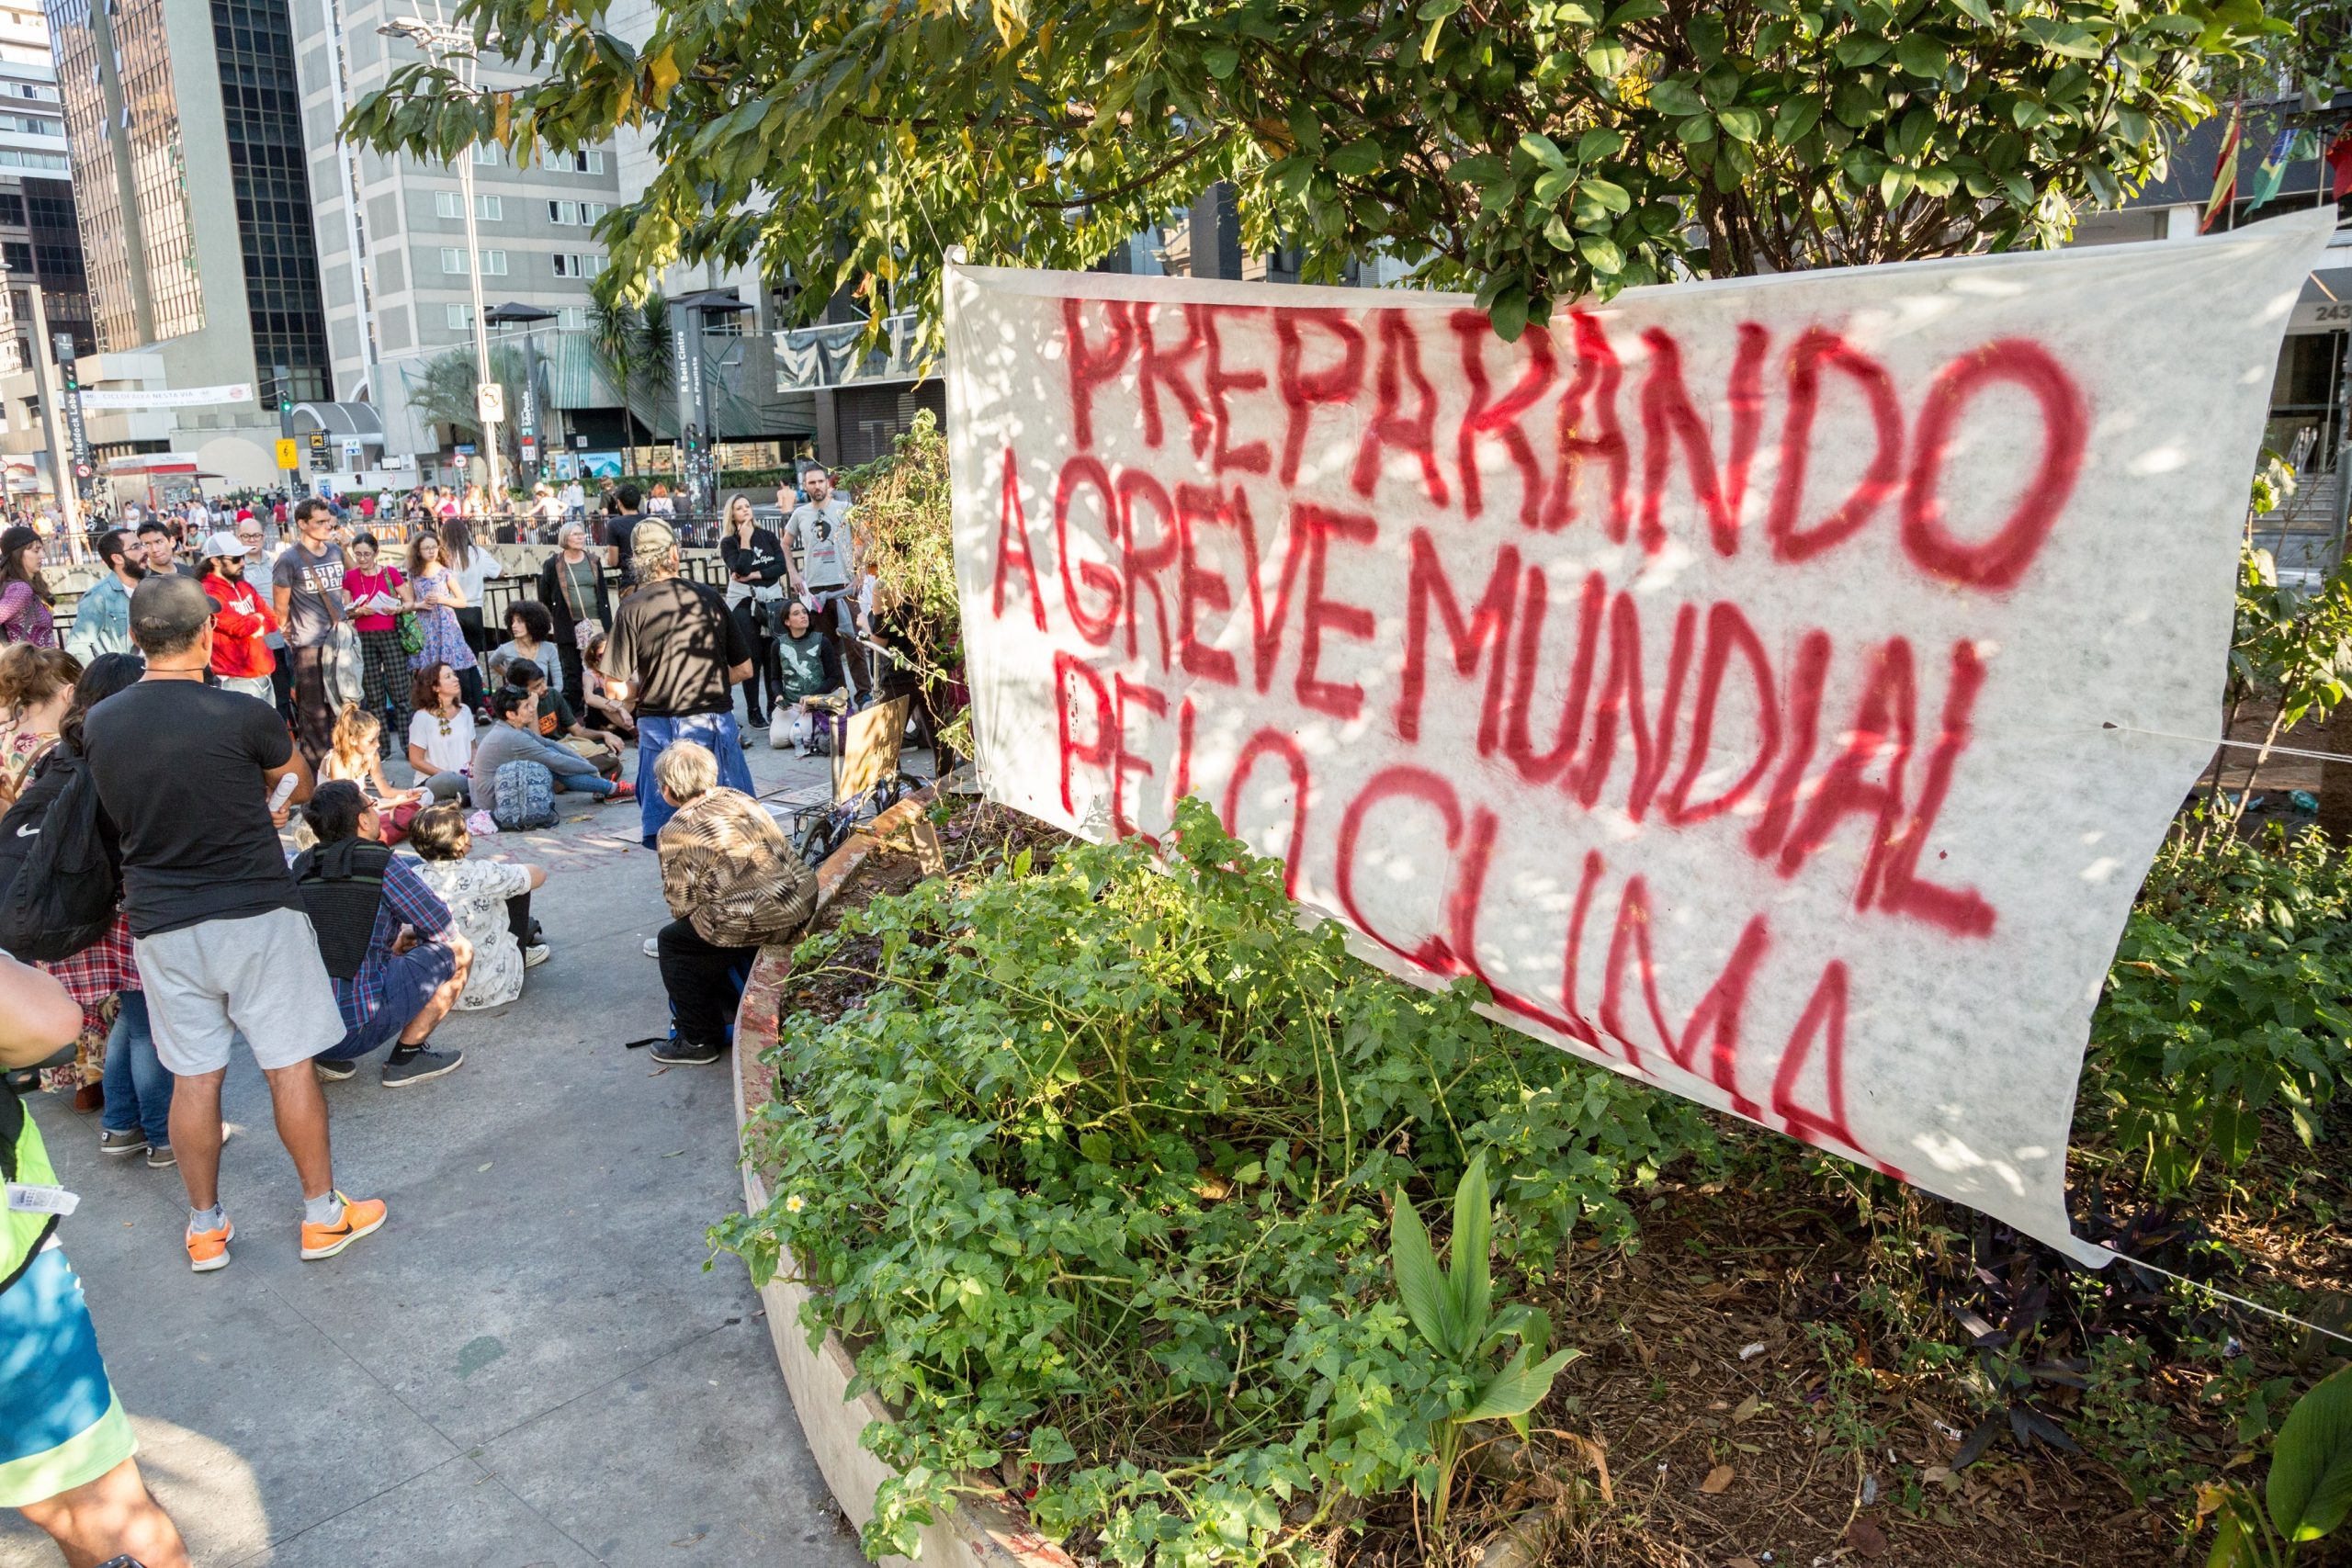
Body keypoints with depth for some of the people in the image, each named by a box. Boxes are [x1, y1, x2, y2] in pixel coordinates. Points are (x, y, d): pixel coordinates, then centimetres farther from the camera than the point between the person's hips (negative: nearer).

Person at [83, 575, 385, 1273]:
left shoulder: (100, 723, -1)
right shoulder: (242, 715, -15)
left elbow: (126, 817, 15)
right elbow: (298, 778, 5)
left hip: (160, 921, 4)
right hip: (256, 912, -4)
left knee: (194, 1075, 12)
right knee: (290, 1065, 6)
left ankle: (205, 1228, 22)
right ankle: (323, 1214, 15)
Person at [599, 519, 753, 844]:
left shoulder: (632, 608, -5)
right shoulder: (709, 597, 1)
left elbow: (616, 688, -7)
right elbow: (743, 668, 6)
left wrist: (644, 692, 13)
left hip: (659, 728, -1)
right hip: (714, 723, 1)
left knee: (663, 830, 8)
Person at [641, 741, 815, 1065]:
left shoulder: (676, 832, -9)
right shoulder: (738, 797, 10)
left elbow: (682, 906, -4)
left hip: (761, 923, -8)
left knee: (672, 942, 15)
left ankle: (699, 1040, 20)